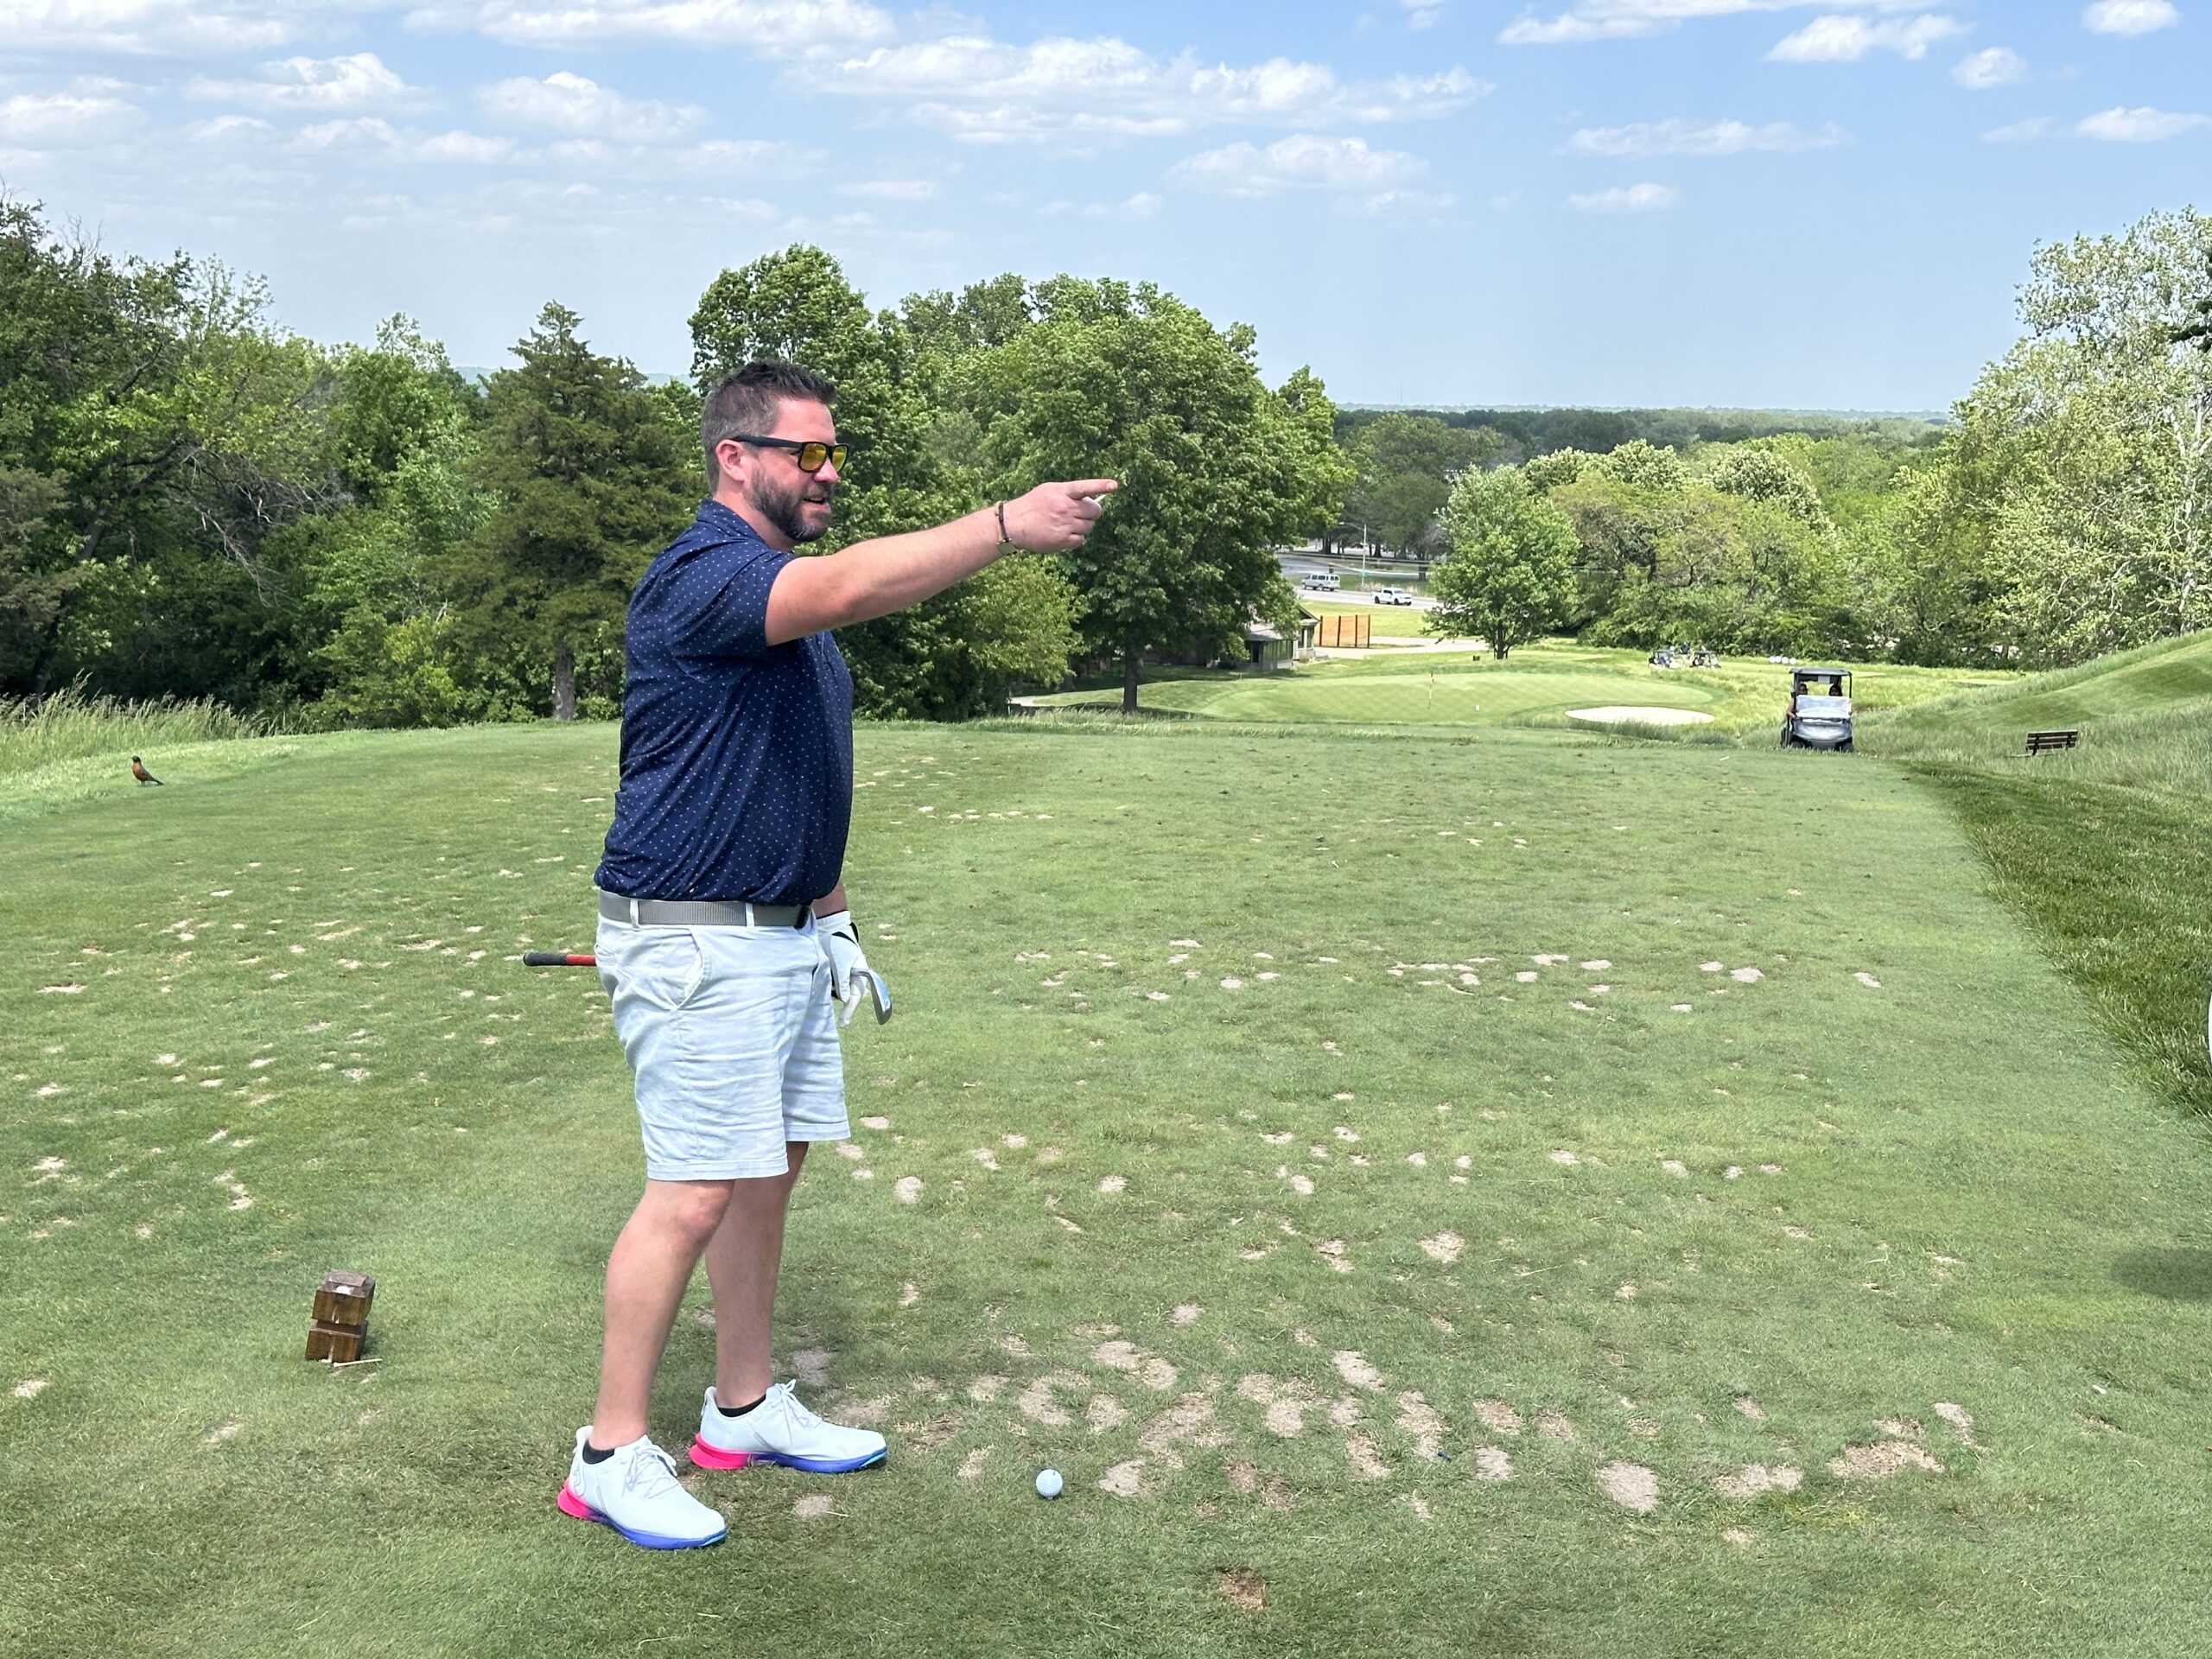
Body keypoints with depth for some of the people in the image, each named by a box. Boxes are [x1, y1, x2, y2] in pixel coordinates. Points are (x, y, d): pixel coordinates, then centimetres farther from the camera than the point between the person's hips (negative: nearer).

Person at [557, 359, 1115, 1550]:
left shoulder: (791, 592, 16)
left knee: (771, 1169, 14)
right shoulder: (701, 574, -16)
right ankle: (612, 1457, 5)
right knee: (696, 1192, -7)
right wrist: (1007, 524, -42)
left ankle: (745, 1410, 27)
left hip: (788, 937, 10)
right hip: (696, 944, -10)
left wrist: (833, 911, 20)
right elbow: (852, 586, -37)